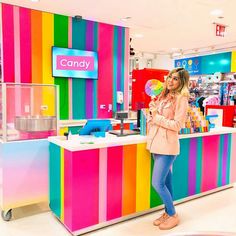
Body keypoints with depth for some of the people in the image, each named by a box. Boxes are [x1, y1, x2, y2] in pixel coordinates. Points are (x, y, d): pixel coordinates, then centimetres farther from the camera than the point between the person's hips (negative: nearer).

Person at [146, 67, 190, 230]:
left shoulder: (181, 99, -9)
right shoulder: (163, 97, 13)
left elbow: (177, 125, -16)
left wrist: (157, 117, -13)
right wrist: (153, 110, 2)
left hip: (167, 146, -7)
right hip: (157, 144, 7)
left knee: (157, 183, -6)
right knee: (165, 182, 16)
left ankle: (173, 215, 14)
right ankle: (167, 212, 30)